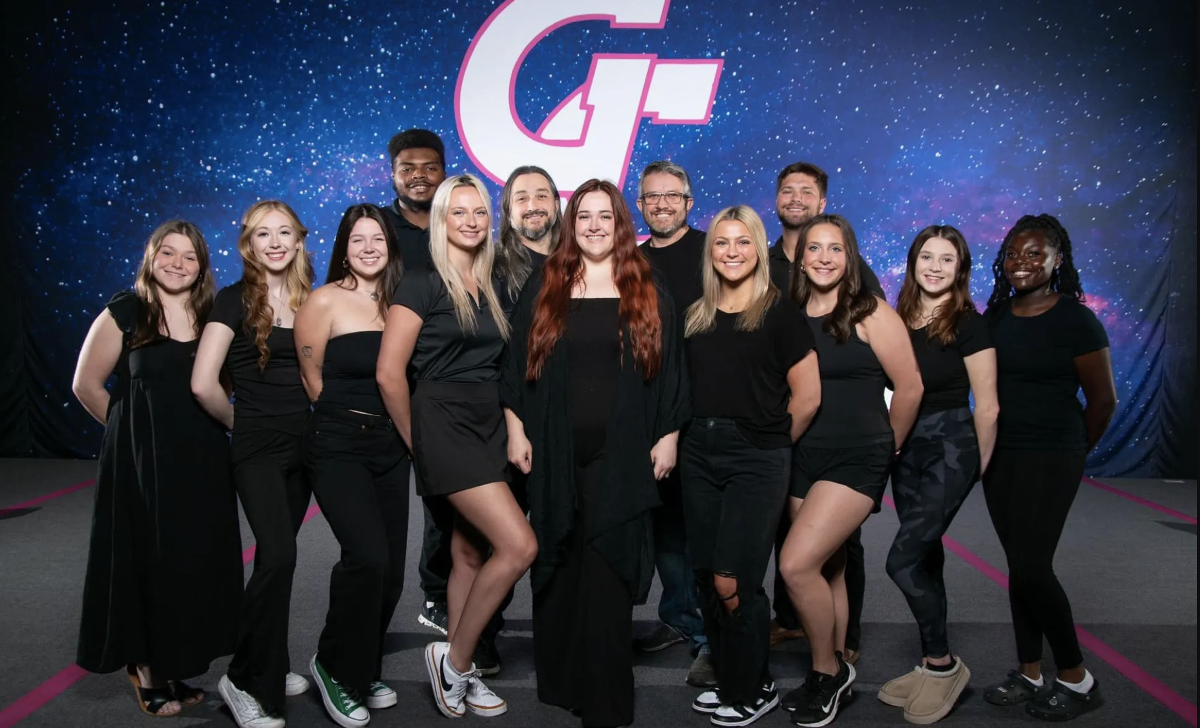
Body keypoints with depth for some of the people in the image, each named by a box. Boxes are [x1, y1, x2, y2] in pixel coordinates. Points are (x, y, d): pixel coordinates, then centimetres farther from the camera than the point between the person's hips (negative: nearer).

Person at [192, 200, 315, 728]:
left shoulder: (310, 302, 8)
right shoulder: (235, 300, -7)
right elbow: (203, 384, -14)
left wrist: (316, 425, 5)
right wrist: (241, 422, -1)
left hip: (301, 444, 5)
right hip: (257, 447, -5)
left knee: (276, 558, 12)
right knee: (278, 556, -16)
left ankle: (269, 668, 27)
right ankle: (245, 681, 0)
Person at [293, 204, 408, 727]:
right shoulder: (325, 301, -5)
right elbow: (313, 380, 0)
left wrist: (403, 430, 8)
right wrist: (347, 416, 9)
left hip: (390, 445, 5)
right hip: (338, 445, -5)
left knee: (390, 566, 4)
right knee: (367, 556, -18)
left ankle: (365, 671, 26)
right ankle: (334, 665, 7)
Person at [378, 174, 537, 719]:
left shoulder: (490, 289, 13)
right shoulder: (423, 283, -7)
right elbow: (389, 372, -9)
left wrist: (511, 432, 11)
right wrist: (415, 442, -3)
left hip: (486, 428, 7)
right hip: (444, 424, -7)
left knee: (470, 555, 11)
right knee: (519, 546, -14)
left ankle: (456, 673, 24)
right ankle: (456, 658, 4)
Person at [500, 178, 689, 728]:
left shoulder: (646, 293, 7)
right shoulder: (544, 287, 8)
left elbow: (667, 369, 6)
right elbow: (517, 362, 7)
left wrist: (668, 436, 1)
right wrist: (516, 431, 1)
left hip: (621, 455, -1)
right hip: (554, 452, 1)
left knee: (608, 569, -2)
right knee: (557, 564, 9)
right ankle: (557, 681, 25)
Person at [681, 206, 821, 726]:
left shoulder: (780, 311, -5)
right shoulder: (696, 316, 10)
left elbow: (807, 397, -4)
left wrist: (768, 443, 4)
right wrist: (707, 434, 6)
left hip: (756, 459, -5)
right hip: (699, 453, 5)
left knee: (732, 581, -4)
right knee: (706, 576, 9)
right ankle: (729, 679, 27)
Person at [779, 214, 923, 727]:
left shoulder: (871, 314, -8)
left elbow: (909, 387, -3)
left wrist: (888, 446, 7)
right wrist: (789, 440, 10)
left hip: (856, 460, -5)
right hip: (802, 458, 5)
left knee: (797, 564, -15)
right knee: (827, 571, 14)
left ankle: (828, 670, 8)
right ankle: (833, 672, 30)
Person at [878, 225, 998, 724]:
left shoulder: (968, 324, -10)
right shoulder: (899, 320, 6)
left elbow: (987, 406, -7)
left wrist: (980, 467, 0)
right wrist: (890, 443, 8)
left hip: (949, 447, -6)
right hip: (905, 447, 6)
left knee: (903, 560, -12)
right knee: (925, 557, 13)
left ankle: (943, 664, 8)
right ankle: (934, 666, 25)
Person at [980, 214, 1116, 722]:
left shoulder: (1075, 320, -11)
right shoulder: (995, 317, 5)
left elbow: (1103, 399, -3)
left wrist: (1075, 452, 8)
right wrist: (989, 446, 11)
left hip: (1051, 458, -6)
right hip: (1000, 455, 6)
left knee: (1032, 567, -6)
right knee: (1020, 565, 11)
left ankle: (1077, 680, 13)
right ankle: (1030, 675, 22)